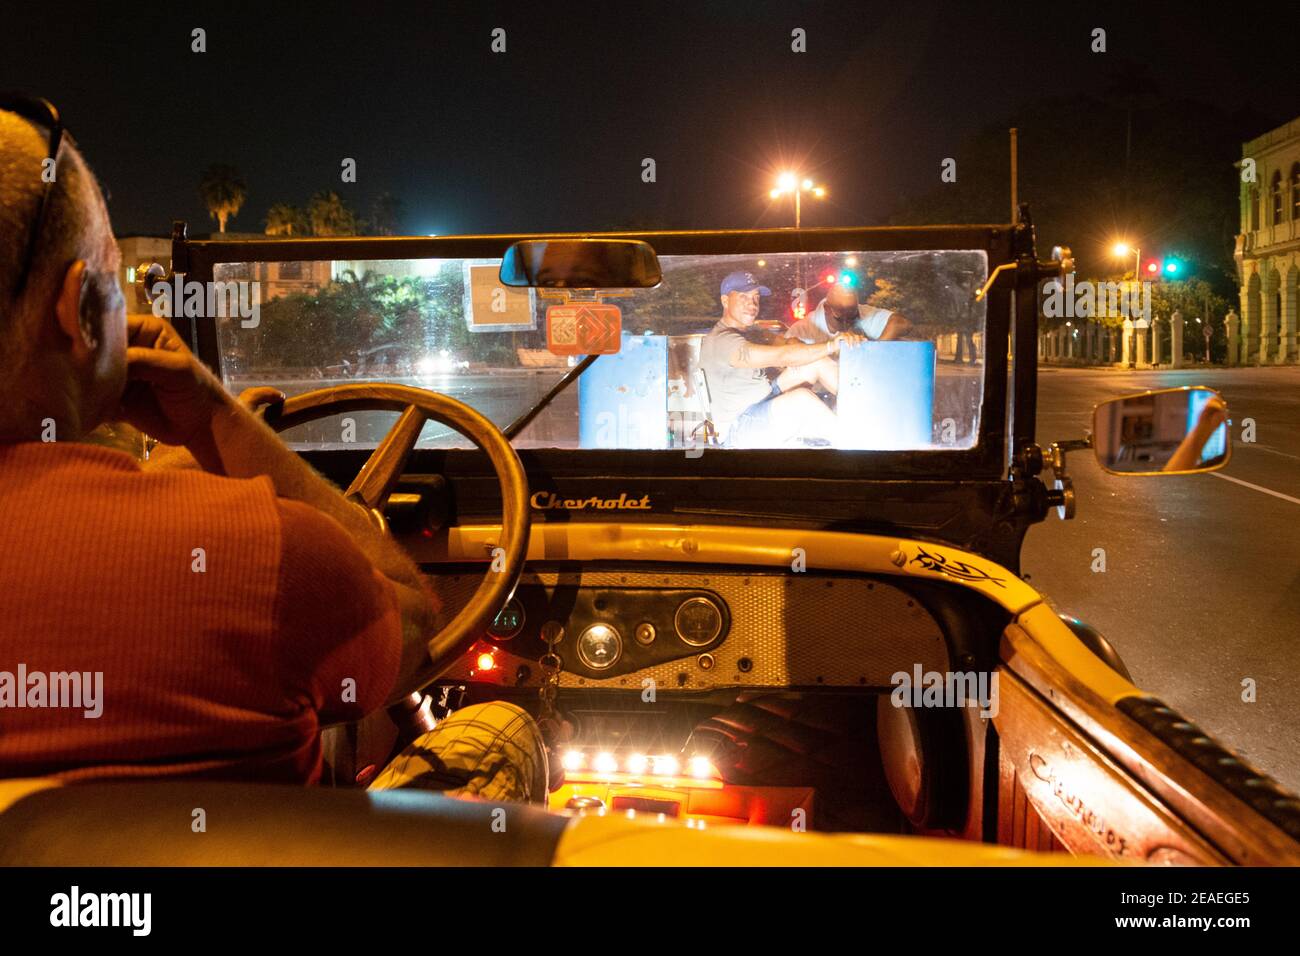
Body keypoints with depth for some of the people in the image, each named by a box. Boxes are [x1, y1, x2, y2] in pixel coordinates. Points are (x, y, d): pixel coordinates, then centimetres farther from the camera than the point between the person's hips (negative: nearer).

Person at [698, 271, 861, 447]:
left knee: (817, 362, -5)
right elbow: (780, 356, -30)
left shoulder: (745, 333, 15)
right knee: (801, 397, -35)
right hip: (739, 428, -10)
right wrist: (831, 345, -36)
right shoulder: (720, 341, -20)